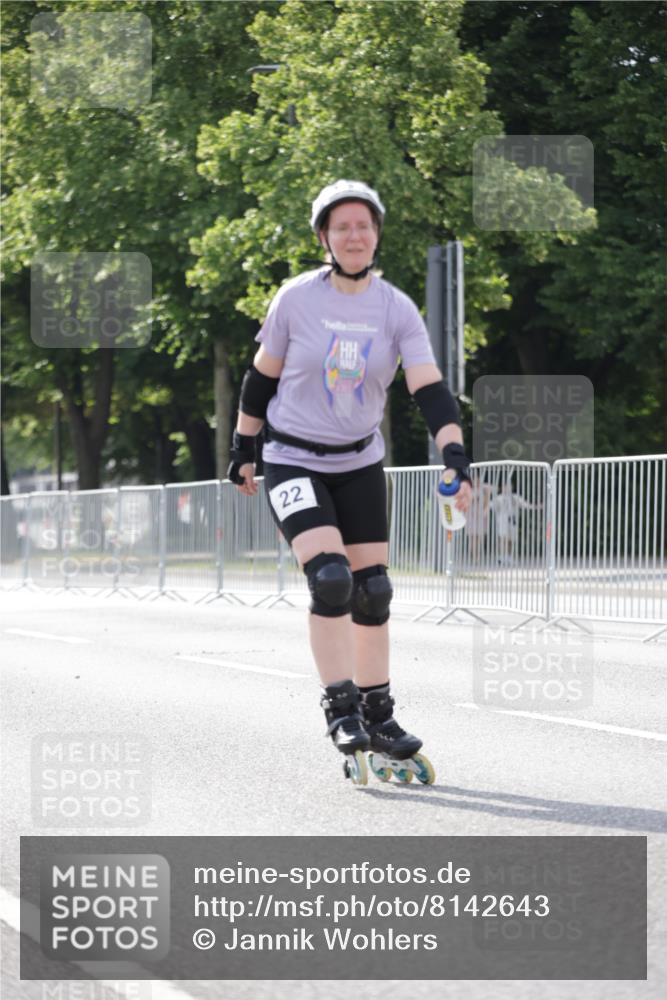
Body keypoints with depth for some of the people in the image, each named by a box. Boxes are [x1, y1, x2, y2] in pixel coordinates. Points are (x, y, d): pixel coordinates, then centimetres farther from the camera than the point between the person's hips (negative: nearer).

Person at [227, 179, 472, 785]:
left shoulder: (397, 310, -7)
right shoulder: (296, 299, -11)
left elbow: (430, 389, -15)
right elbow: (262, 377, 1)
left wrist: (455, 456, -29)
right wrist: (243, 450, 6)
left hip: (360, 464, 3)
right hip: (294, 462, -3)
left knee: (373, 590, 4)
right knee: (330, 578, -21)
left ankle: (377, 717, 18)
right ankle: (340, 710, -11)